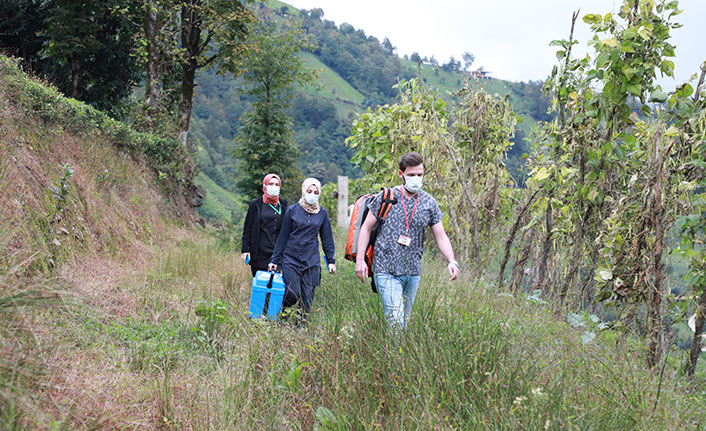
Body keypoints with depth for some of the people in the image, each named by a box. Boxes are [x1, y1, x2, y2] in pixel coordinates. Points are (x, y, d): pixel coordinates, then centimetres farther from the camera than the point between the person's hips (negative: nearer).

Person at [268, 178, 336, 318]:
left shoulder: (322, 213, 8)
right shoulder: (292, 210, 2)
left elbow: (327, 238, 14)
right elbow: (283, 237, 5)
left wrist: (331, 261, 9)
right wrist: (275, 259, 4)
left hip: (312, 261, 2)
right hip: (291, 259, -2)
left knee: (308, 297, 1)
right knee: (293, 294, -11)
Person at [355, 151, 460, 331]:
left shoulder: (429, 202, 6)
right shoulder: (385, 198, -2)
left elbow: (441, 236, 6)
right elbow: (366, 228, 3)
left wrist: (452, 261, -11)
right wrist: (360, 259, -6)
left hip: (413, 272, 4)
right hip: (386, 270, -4)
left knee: (406, 321, 12)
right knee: (395, 321, -16)